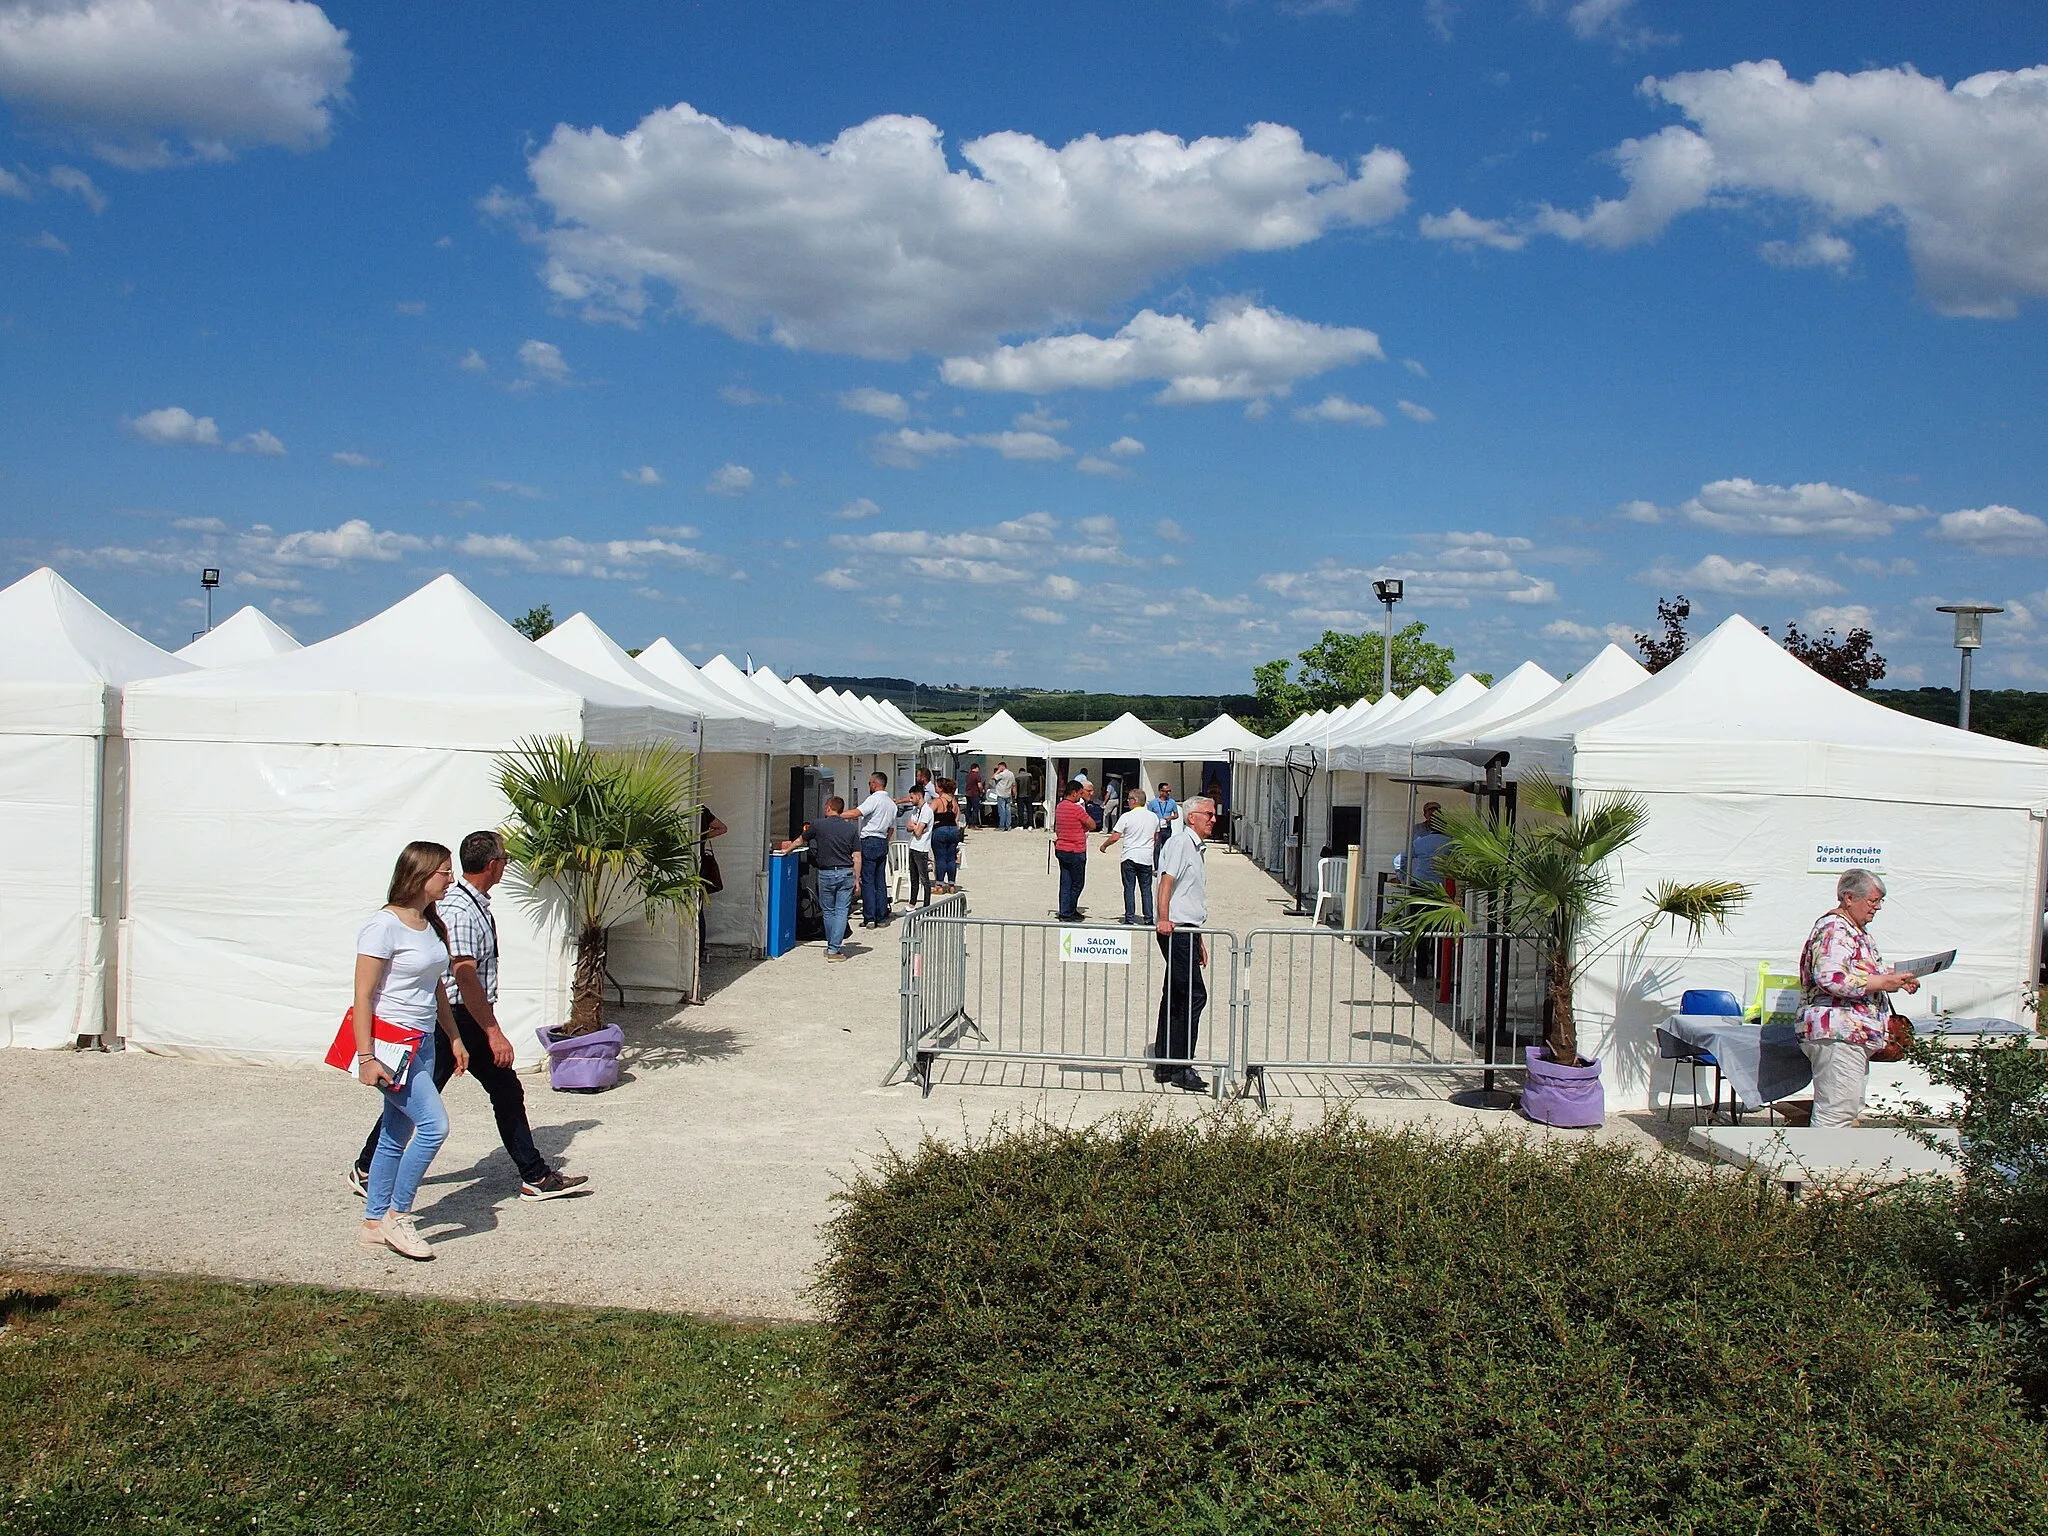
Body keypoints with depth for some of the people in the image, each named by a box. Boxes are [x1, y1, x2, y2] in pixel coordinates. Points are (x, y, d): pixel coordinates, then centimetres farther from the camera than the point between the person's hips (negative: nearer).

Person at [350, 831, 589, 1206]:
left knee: (508, 1091, 9)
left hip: (474, 1019, 10)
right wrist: (494, 1033, -25)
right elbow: (465, 978, -26)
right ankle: (366, 1168, 22)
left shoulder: (477, 906, 9)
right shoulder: (458, 910, -22)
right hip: (453, 1018, -10)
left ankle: (535, 1177, 13)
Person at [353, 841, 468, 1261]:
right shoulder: (385, 925, -15)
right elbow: (363, 996, -16)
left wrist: (454, 1038, 21)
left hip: (422, 1044, 8)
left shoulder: (432, 924, 11)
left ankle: (374, 1223, 22)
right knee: (434, 1124, -14)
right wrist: (366, 1058, -19)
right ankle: (396, 1215, 0)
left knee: (396, 1136, 12)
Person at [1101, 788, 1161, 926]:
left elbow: (1115, 837, -11)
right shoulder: (1153, 816, 6)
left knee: (1129, 888, 3)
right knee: (1146, 889, 9)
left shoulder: (1127, 816, -10)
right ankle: (1149, 919, 7)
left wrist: (1104, 846, 6)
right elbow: (1156, 838, 16)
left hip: (1130, 856, -4)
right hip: (1146, 858, 4)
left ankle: (1130, 919, 2)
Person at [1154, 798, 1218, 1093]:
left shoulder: (1196, 847, 23)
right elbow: (1167, 880, -21)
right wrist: (1164, 919, -34)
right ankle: (1181, 1068, -8)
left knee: (1175, 997, 12)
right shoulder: (1180, 842, -8)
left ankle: (1164, 1065, 17)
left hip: (1186, 931, 10)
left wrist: (1199, 940, 28)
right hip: (1176, 930, -10)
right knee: (1194, 995, -11)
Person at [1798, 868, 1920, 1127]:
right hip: (1836, 1036, -11)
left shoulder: (1858, 931, 21)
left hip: (1855, 1037, 11)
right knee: (1836, 1111, -13)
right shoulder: (1833, 929, -13)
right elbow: (1831, 978, -26)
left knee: (1850, 1109, 13)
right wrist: (1884, 982, -19)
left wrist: (1897, 981, 17)